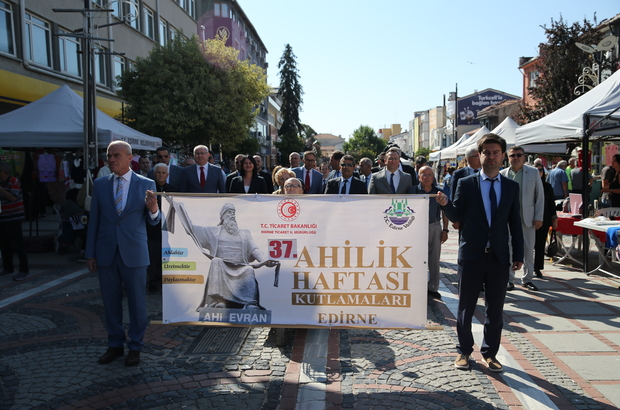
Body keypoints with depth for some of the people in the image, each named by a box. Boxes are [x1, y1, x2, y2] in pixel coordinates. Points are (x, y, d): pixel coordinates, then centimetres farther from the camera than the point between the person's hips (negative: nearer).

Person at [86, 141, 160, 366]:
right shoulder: (100, 184, 5)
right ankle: (115, 345, 29)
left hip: (134, 252, -2)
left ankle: (135, 347, 23)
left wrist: (153, 210, -24)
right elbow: (94, 220, 6)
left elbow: (153, 221, 0)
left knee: (137, 301, 7)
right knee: (111, 301, 13)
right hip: (106, 253, 3)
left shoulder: (146, 184, -3)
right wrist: (90, 253, 5)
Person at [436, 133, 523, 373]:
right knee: (466, 307, 9)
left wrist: (518, 255, 5)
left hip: (499, 256, 2)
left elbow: (515, 223, 8)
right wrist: (445, 204, -23)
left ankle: (490, 353, 24)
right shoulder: (466, 184, 0)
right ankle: (464, 351, 24)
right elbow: (456, 217, -2)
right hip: (471, 254, -2)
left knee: (495, 309, 9)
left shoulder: (511, 187, 7)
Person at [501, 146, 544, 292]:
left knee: (528, 250, 8)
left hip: (527, 218, 1)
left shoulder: (533, 172, 3)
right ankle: (509, 279, 16)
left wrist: (539, 217, -3)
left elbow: (540, 195, 3)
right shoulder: (502, 174, 1)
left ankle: (527, 279, 21)